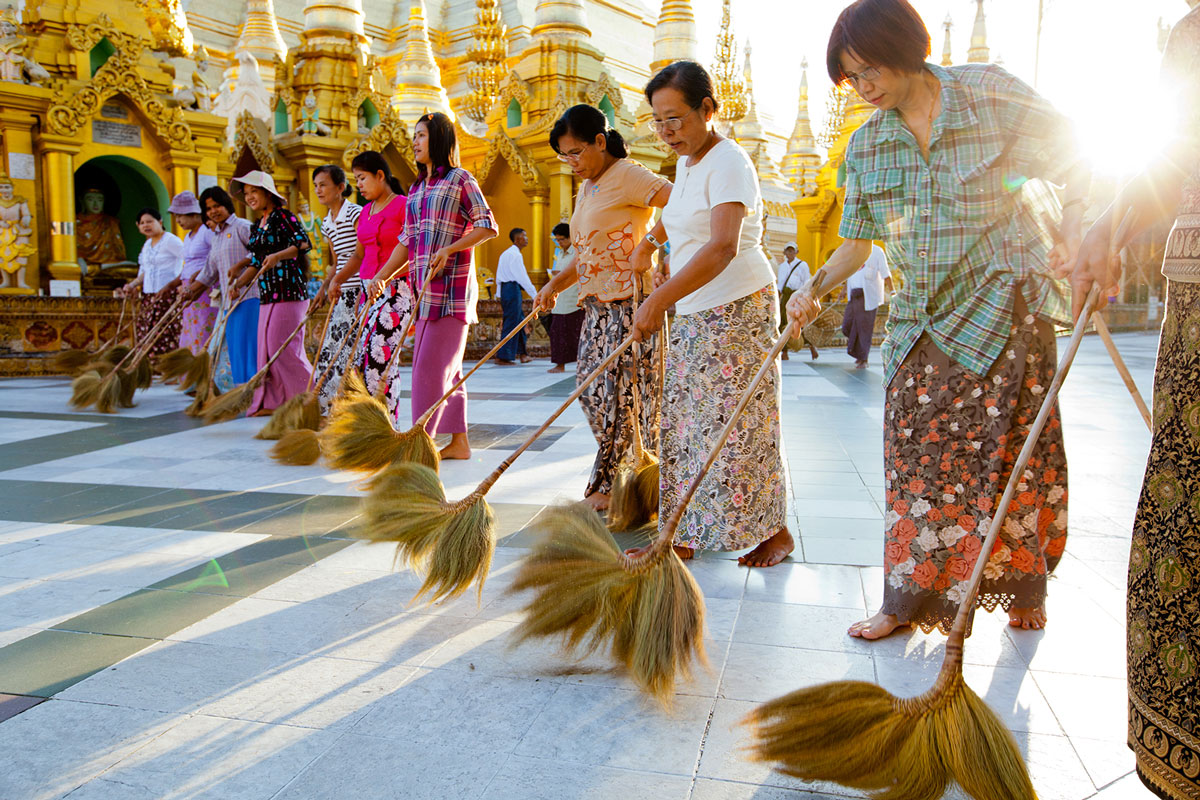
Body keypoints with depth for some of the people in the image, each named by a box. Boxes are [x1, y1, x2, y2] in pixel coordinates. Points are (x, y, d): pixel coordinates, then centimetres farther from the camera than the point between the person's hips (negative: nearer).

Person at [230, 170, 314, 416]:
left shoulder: (283, 216, -5)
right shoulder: (256, 227, 19)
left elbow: (304, 243, -16)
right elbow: (255, 264, 20)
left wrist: (278, 256, -27)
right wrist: (238, 284, 10)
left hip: (289, 289, -9)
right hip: (268, 293, 9)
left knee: (282, 346, -10)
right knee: (267, 346, 7)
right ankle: (270, 401, 12)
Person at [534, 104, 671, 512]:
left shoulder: (625, 174, -8)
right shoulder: (586, 189, 19)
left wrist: (650, 246, -22)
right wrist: (554, 285, 12)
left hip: (629, 299, -9)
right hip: (597, 303, 9)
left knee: (615, 390, -7)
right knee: (591, 386, 8)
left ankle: (609, 483, 2)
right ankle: (609, 479, 19)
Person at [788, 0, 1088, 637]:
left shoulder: (992, 94, -6)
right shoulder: (866, 145, 5)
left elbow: (1074, 159, 2)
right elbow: (856, 243, 7)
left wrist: (1070, 230, -13)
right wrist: (817, 288, -9)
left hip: (1006, 304, -3)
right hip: (921, 317, 3)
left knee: (1011, 449, 2)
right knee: (916, 453, 1)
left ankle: (1022, 589, 22)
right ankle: (907, 600, 11)